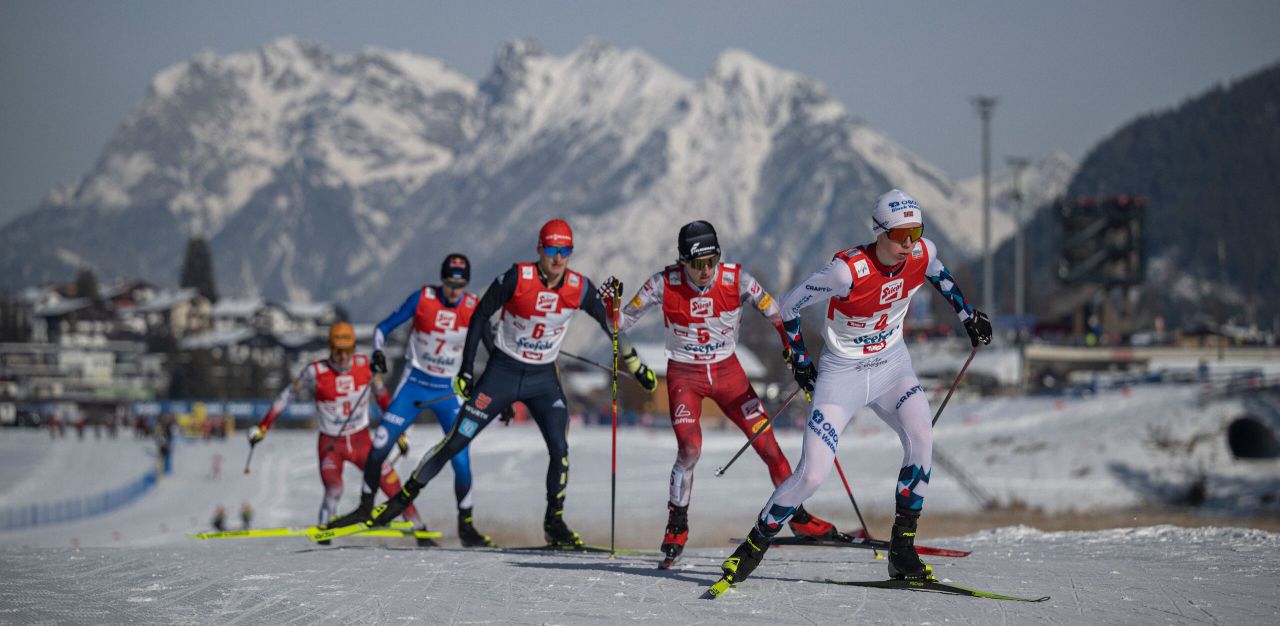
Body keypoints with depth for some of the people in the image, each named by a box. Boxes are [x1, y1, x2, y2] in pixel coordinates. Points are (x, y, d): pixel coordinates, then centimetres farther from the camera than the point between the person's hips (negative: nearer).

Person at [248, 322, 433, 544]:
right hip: (330, 444, -2)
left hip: (361, 441, 2)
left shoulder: (364, 365, -6)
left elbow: (382, 396, 10)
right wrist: (263, 426, 0)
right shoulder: (315, 372, -14)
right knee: (333, 489, -27)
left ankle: (420, 532, 4)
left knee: (391, 483, -7)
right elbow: (287, 396, -1)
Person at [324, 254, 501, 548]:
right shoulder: (422, 298, -10)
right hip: (414, 383, 0)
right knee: (379, 447, -5)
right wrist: (378, 352, -23)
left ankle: (465, 526, 7)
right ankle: (365, 507, 15)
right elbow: (384, 327, -3)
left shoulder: (474, 308, -9)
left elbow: (492, 348, 0)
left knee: (461, 461, -9)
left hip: (449, 391, 0)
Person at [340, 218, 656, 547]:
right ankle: (404, 497, 11)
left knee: (559, 448, -13)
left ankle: (554, 521, 5)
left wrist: (637, 367, 7)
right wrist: (466, 369, -9)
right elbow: (479, 317, -8)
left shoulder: (579, 288, -10)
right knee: (457, 440, -2)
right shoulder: (517, 278, -19)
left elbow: (609, 324, 5)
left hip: (544, 378, 2)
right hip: (502, 372, -2)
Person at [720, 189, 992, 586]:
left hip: (892, 365, 4)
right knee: (811, 475, -11)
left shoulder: (922, 254, -14)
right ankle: (755, 545, 13)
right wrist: (800, 359, -5)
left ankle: (902, 551, -13)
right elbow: (789, 305, -14)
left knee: (921, 439, -23)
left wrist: (967, 315, 11)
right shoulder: (848, 271, -29)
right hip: (843, 372, -4)